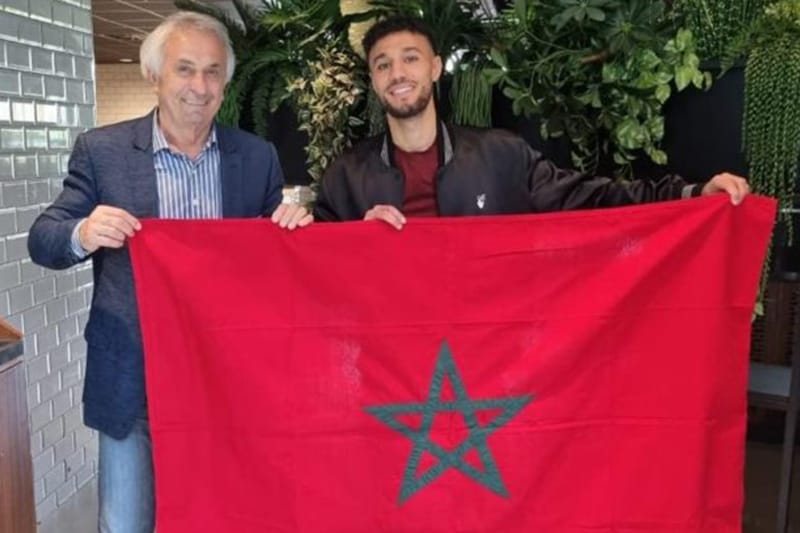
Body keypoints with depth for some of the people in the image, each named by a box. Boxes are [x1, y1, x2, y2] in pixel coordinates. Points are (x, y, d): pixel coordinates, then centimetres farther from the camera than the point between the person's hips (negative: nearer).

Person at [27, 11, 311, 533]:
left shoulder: (257, 157, 1)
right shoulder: (102, 150, -3)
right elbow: (42, 240, -2)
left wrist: (295, 225, -15)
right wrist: (83, 235, -24)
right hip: (133, 380, -1)